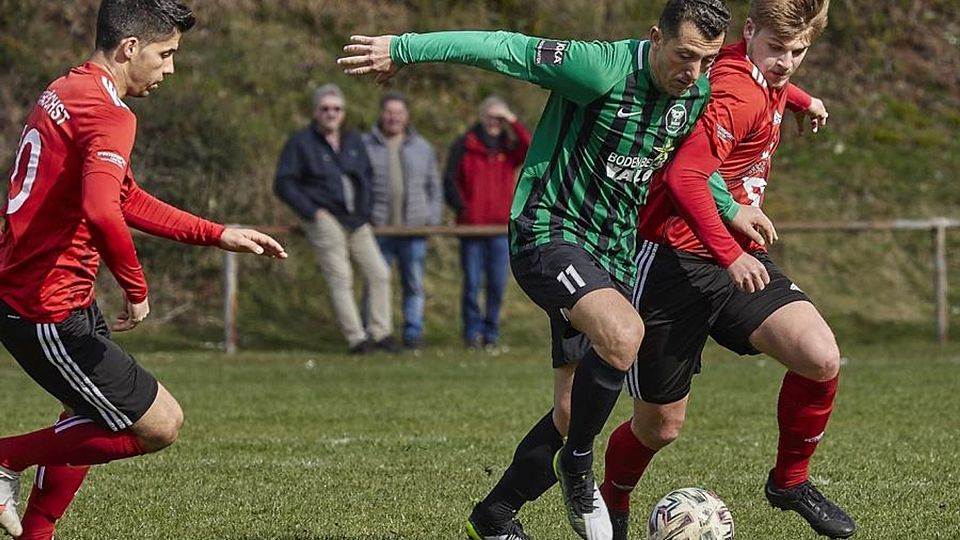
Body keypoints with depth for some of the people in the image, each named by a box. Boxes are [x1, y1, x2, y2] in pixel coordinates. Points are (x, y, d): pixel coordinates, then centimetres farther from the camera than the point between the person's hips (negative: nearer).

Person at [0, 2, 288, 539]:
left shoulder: (65, 92, 14)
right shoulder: (109, 114, -18)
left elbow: (125, 198, 23)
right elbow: (102, 213, -35)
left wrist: (221, 236, 22)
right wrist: (137, 288, -20)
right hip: (51, 311, -10)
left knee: (92, 418, 27)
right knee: (161, 424, -2)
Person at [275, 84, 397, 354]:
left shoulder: (354, 141, 16)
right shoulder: (300, 143, -1)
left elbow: (368, 177, 26)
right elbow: (283, 184, -3)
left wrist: (365, 211, 12)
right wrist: (312, 211, -11)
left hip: (356, 221, 6)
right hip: (326, 220, -6)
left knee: (379, 273, -1)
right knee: (340, 279, -12)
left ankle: (381, 333, 4)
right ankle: (356, 339, -13)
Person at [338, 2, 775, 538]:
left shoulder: (699, 92, 2)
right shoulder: (602, 68, -21)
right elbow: (505, 48, -17)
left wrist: (729, 210, 11)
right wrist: (403, 48, -17)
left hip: (614, 250, 8)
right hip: (549, 233, -8)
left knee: (574, 413, 7)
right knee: (623, 334, -34)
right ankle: (577, 464, -11)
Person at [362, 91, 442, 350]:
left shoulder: (422, 148, 13)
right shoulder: (364, 145, 4)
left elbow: (434, 188, 16)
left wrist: (433, 220, 5)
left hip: (414, 230, 2)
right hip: (377, 230, -2)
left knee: (414, 284, 2)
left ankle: (413, 333, 7)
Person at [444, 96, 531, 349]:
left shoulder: (509, 147, 9)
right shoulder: (464, 145, 5)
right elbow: (450, 181, 4)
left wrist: (514, 122, -12)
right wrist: (462, 209, -6)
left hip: (500, 226, 1)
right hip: (471, 226, -1)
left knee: (497, 285, 4)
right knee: (472, 283, 0)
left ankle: (491, 332, 13)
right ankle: (472, 332, 7)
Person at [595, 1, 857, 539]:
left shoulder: (765, 80, 7)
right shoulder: (738, 94, -21)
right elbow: (685, 177, -32)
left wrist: (802, 100, 50)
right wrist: (730, 256, -34)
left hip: (738, 256, 8)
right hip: (675, 263, -8)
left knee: (822, 358, -17)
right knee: (661, 427, 3)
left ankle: (790, 481, 6)